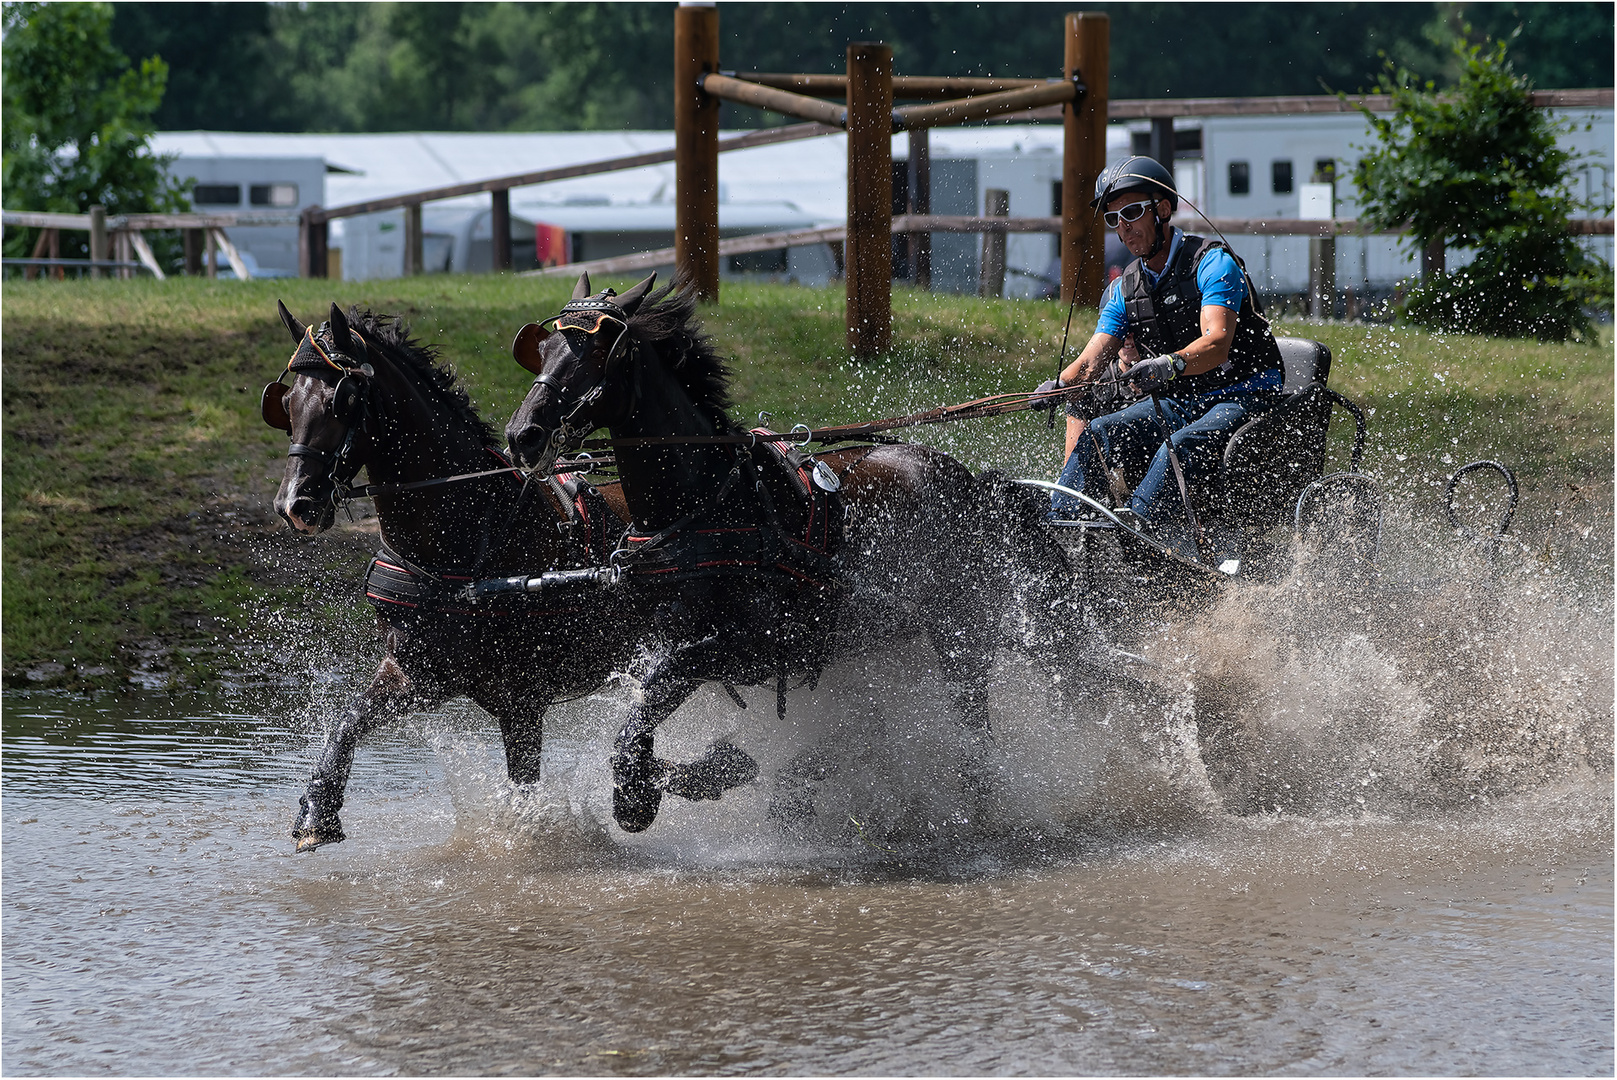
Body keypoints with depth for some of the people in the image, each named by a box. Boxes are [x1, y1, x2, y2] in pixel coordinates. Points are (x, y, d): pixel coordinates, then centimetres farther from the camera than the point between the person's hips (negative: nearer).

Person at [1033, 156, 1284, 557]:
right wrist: (1060, 384, -20)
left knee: (1182, 445, -36)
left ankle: (1138, 526, -53)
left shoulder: (1212, 263, -10)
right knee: (1097, 433, -17)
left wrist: (1170, 365, -45)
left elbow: (1217, 343, -25)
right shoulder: (1124, 290, 11)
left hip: (1241, 398, -6)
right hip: (1175, 404, 6)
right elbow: (1092, 361, 3)